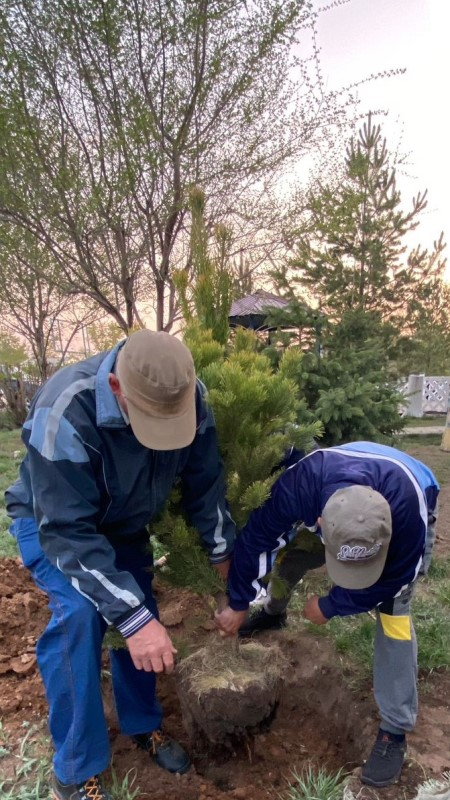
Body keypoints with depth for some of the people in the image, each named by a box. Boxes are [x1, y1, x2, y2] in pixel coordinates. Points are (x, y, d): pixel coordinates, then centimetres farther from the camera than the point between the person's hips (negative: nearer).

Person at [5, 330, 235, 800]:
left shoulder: (187, 397, -26)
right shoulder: (64, 414, -42)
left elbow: (205, 481, -10)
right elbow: (68, 532, -38)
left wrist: (223, 550, -3)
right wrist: (133, 617, -40)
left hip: (125, 523, 5)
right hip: (54, 521, -4)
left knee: (141, 617, 5)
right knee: (80, 614, -25)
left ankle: (142, 724, 33)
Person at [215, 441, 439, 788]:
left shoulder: (408, 509, -46)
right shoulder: (298, 487, -41)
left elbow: (392, 581, -26)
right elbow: (257, 541, -24)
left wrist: (330, 607, -16)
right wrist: (238, 605, -11)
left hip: (408, 510, -2)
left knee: (393, 609, -16)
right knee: (287, 555, 2)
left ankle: (395, 731, -1)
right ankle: (273, 614, 36)